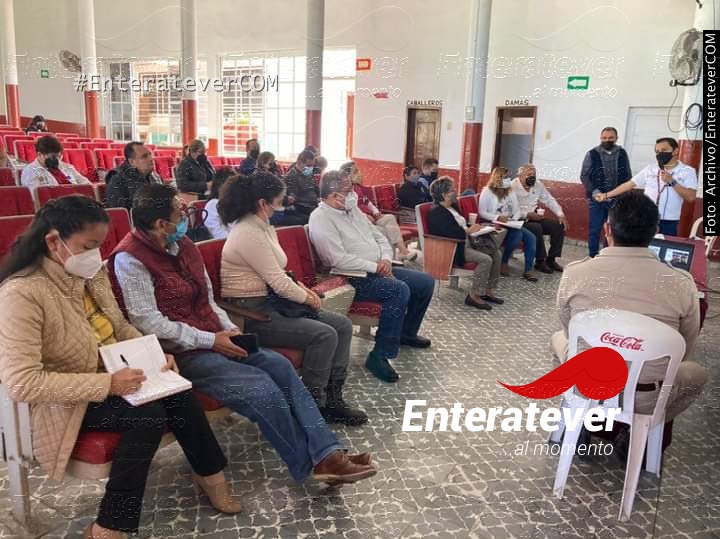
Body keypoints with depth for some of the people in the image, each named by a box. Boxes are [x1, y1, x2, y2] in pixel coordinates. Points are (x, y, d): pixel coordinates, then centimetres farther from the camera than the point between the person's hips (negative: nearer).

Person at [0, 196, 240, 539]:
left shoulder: (90, 273, 0)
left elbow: (120, 327, 14)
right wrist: (106, 384, -31)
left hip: (109, 379, 7)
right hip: (64, 403, -7)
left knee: (179, 394, -14)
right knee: (149, 415, -26)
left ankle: (209, 472, 11)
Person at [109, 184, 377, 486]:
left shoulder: (183, 246, 9)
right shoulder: (131, 259, -14)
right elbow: (149, 323, -19)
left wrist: (229, 329, -2)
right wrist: (211, 340, -18)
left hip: (215, 340, 8)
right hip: (181, 353, -7)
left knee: (280, 366, -12)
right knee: (261, 387, -21)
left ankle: (328, 453, -13)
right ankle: (311, 466, -3)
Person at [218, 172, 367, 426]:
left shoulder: (262, 227, 11)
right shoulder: (248, 233, -20)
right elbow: (277, 282, -20)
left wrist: (301, 288, 2)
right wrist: (307, 298, -5)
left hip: (271, 302, 10)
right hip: (252, 312, -10)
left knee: (342, 325, -1)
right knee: (324, 335, -23)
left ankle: (332, 399, 5)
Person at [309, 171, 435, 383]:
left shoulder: (352, 210, 13)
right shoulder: (321, 219, -14)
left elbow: (379, 237, 17)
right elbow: (339, 259, -24)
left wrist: (386, 259, -4)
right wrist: (375, 267, -18)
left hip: (379, 269, 10)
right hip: (354, 278, -9)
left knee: (426, 282, 7)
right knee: (399, 290, -33)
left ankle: (406, 332, 27)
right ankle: (380, 356, -26)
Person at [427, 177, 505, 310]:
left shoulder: (453, 207, 17)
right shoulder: (436, 213, -13)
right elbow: (448, 232, -25)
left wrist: (474, 228, 2)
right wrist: (469, 230, -15)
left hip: (466, 242, 10)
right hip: (453, 249, -10)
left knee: (496, 253, -1)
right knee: (485, 259, -25)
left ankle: (488, 291, 5)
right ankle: (474, 296, -14)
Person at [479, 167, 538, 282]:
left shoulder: (511, 192, 13)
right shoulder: (487, 191, -6)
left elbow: (518, 210, 9)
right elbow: (482, 212, -13)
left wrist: (514, 219, -14)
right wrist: (497, 218, -26)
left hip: (510, 224, 7)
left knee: (531, 237, -15)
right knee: (517, 234, -31)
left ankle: (528, 270, -12)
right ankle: (503, 263, -11)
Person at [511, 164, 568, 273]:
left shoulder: (538, 184, 8)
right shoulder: (513, 187, -14)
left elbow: (550, 200, 10)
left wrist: (560, 214, -2)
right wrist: (528, 215, -29)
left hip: (535, 218, 8)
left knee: (559, 225, -7)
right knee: (536, 228, -34)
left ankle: (551, 259, -2)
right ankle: (540, 261, -19)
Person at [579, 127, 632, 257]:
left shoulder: (622, 154, 5)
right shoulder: (592, 154, -3)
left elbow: (628, 176, 10)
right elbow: (584, 176, -3)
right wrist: (594, 191, -14)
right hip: (597, 199, -2)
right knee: (594, 229, 3)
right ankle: (593, 257, 13)